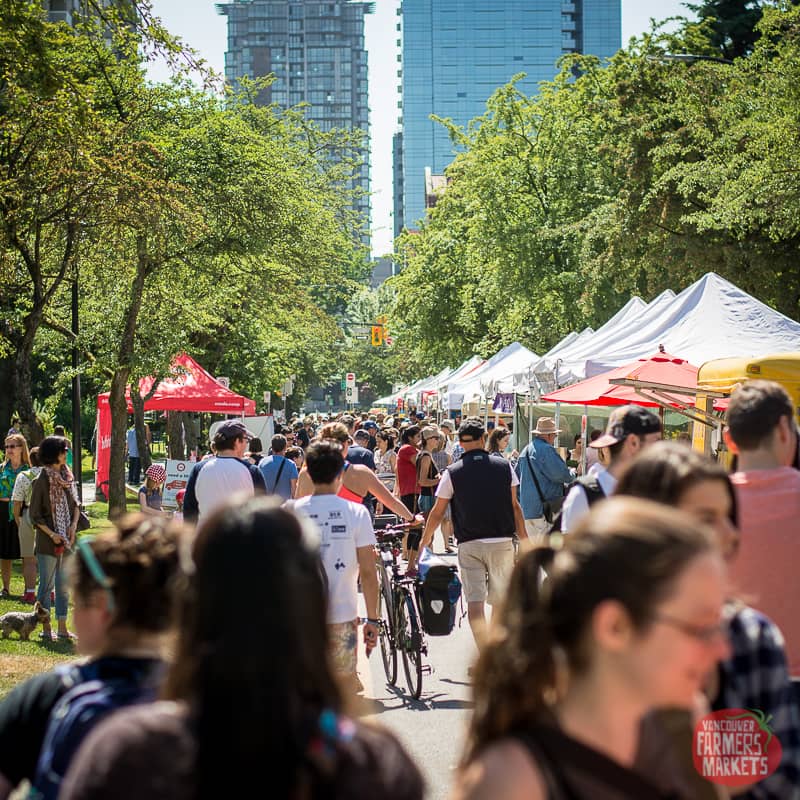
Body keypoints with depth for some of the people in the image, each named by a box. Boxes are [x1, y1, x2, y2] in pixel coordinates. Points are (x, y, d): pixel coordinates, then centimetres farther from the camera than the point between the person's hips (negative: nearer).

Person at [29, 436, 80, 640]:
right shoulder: (42, 481, -9)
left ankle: (62, 628, 16)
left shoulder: (67, 477, 7)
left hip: (67, 541, 6)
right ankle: (46, 628, 7)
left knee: (64, 585, 9)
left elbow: (75, 504, 15)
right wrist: (52, 534, -15)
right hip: (47, 543, -6)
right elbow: (35, 516, -8)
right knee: (46, 585, 0)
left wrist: (74, 524, -2)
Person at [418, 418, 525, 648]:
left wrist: (425, 540, 18)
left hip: (469, 545, -2)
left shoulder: (452, 473, -2)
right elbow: (514, 507, 5)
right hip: (502, 542, 2)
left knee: (474, 602, -4)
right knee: (500, 602, 14)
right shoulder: (504, 467, 2)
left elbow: (437, 513, 3)